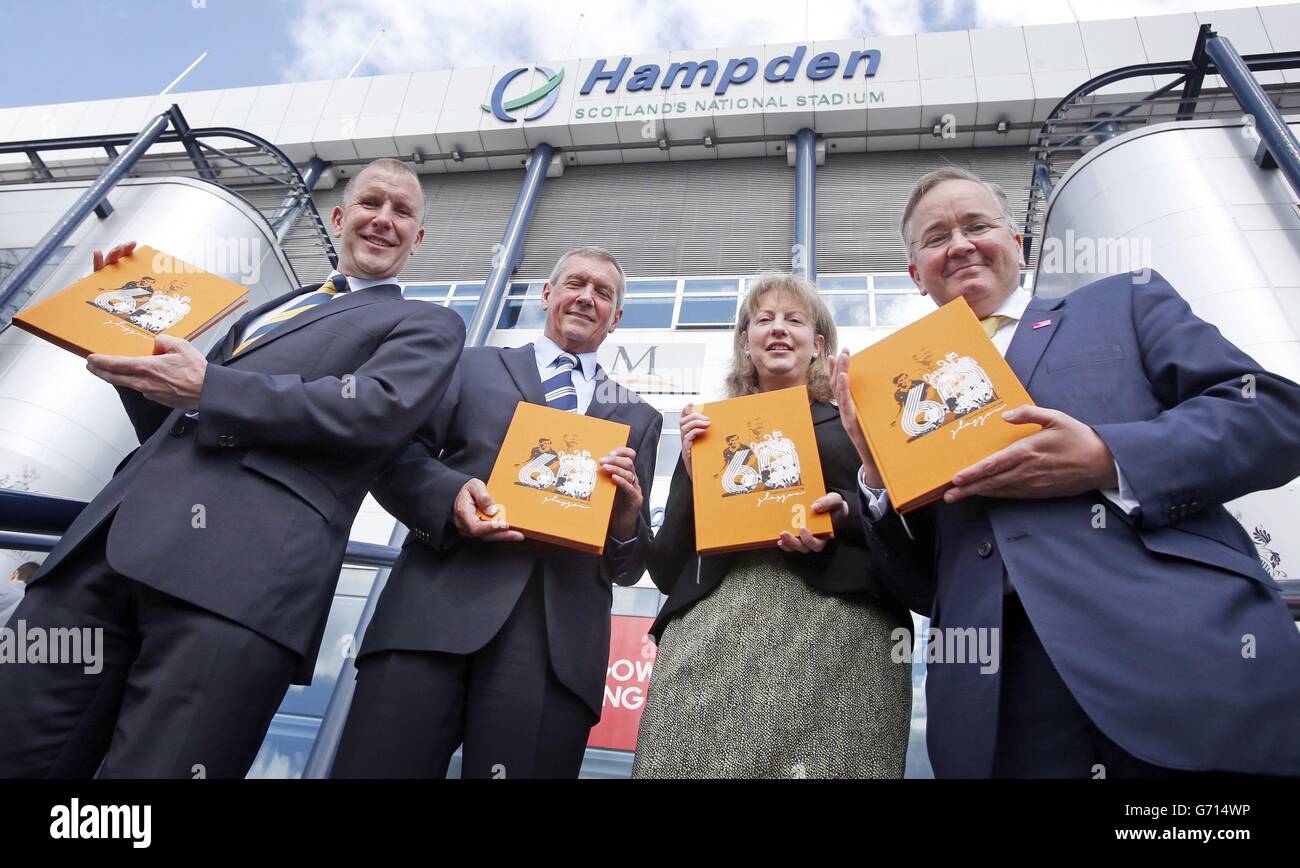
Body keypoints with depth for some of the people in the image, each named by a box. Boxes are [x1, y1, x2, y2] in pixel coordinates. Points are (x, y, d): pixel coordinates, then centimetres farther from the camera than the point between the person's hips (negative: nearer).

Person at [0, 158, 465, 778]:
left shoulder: (428, 325, 13)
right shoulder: (265, 310, 31)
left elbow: (381, 408, -9)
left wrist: (208, 388, -10)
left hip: (246, 568, -6)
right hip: (112, 536, 6)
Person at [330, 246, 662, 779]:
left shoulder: (638, 417, 20)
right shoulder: (475, 366, 18)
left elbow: (630, 567, 17)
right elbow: (396, 455, 9)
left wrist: (627, 516, -5)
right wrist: (450, 494, -11)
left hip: (558, 636, 1)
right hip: (438, 603, 0)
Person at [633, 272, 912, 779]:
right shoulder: (705, 430, 17)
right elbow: (666, 570, 13)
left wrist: (846, 515, -10)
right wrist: (691, 470, 1)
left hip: (837, 629, -1)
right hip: (711, 633, 2)